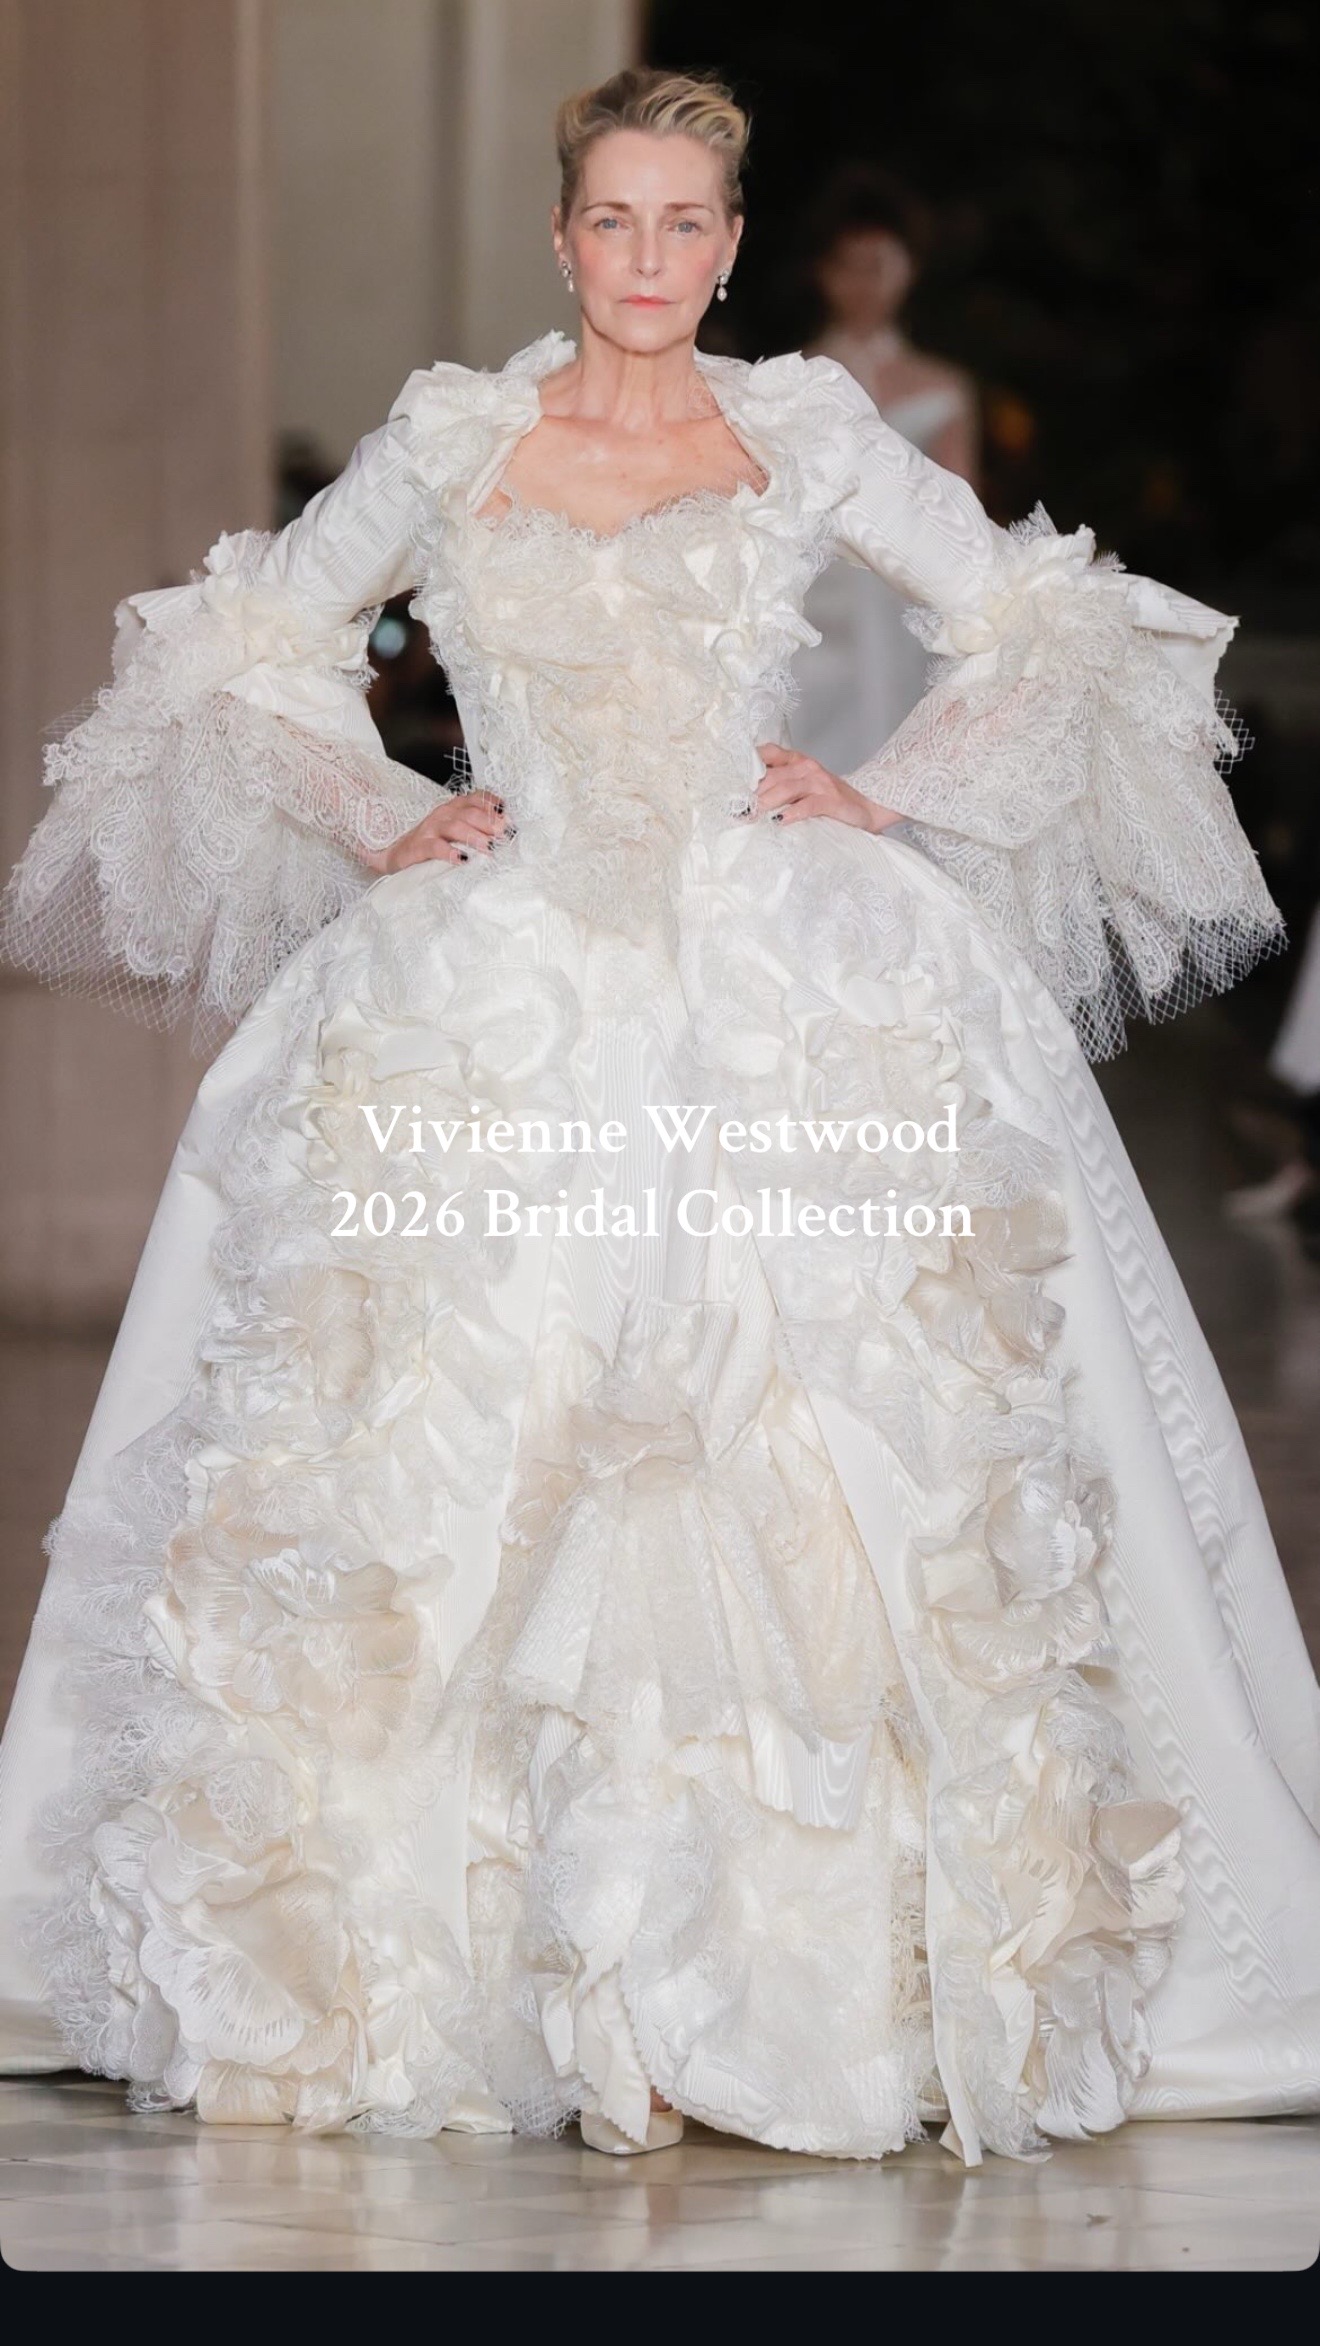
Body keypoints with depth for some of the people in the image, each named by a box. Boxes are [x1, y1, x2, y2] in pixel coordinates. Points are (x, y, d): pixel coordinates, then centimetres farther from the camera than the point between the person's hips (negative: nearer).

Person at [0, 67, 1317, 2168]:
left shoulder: (805, 429, 9)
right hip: (507, 1000, 1)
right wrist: (383, 819, 6)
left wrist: (883, 798, 4)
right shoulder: (451, 440, 10)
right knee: (466, 1449, -9)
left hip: (785, 992, -1)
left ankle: (808, 1963, -6)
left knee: (836, 1466, -12)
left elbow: (1039, 631, 15)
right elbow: (240, 654, 18)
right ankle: (453, 1953, -6)